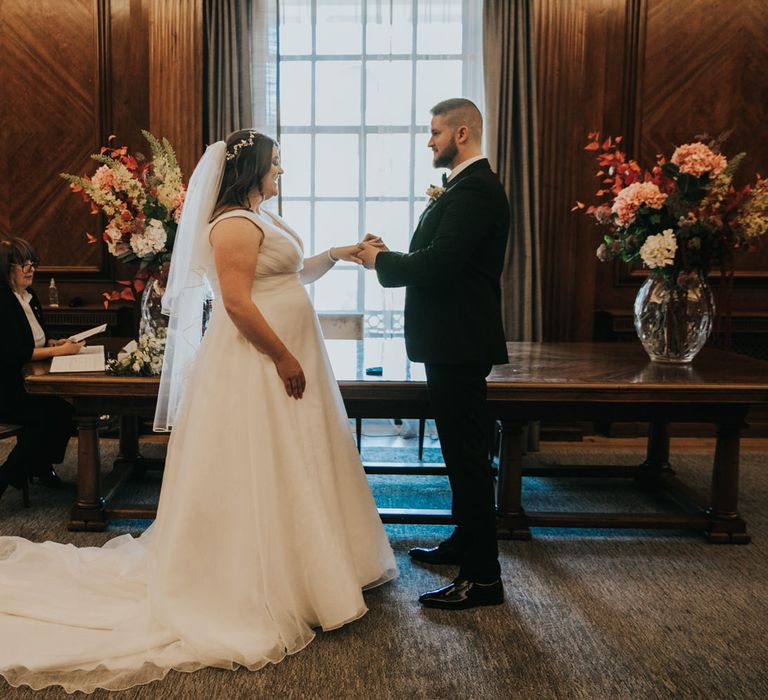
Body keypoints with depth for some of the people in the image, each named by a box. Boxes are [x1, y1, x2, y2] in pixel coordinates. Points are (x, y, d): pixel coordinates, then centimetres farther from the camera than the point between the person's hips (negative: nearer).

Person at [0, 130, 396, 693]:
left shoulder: (262, 220, 16)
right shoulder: (235, 224, -16)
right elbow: (238, 303, -24)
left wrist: (334, 255, 19)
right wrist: (284, 358, -21)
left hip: (283, 361, 11)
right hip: (257, 365, -11)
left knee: (287, 472, 17)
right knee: (257, 476, -2)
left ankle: (291, 575, 30)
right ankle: (259, 591, 10)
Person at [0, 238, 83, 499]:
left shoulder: (29, 296, 11)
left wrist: (57, 342, 0)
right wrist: (58, 350, -21)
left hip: (28, 381, 8)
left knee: (67, 405, -14)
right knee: (54, 412, -23)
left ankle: (41, 465, 8)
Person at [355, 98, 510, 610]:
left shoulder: (474, 191, -17)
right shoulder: (470, 186, 17)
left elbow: (438, 264, -26)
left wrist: (381, 260, -11)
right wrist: (390, 255, 5)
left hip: (460, 344, -11)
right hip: (455, 341, 11)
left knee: (468, 455, -5)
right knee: (463, 452, 20)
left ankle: (483, 576, 4)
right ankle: (466, 542, 36)